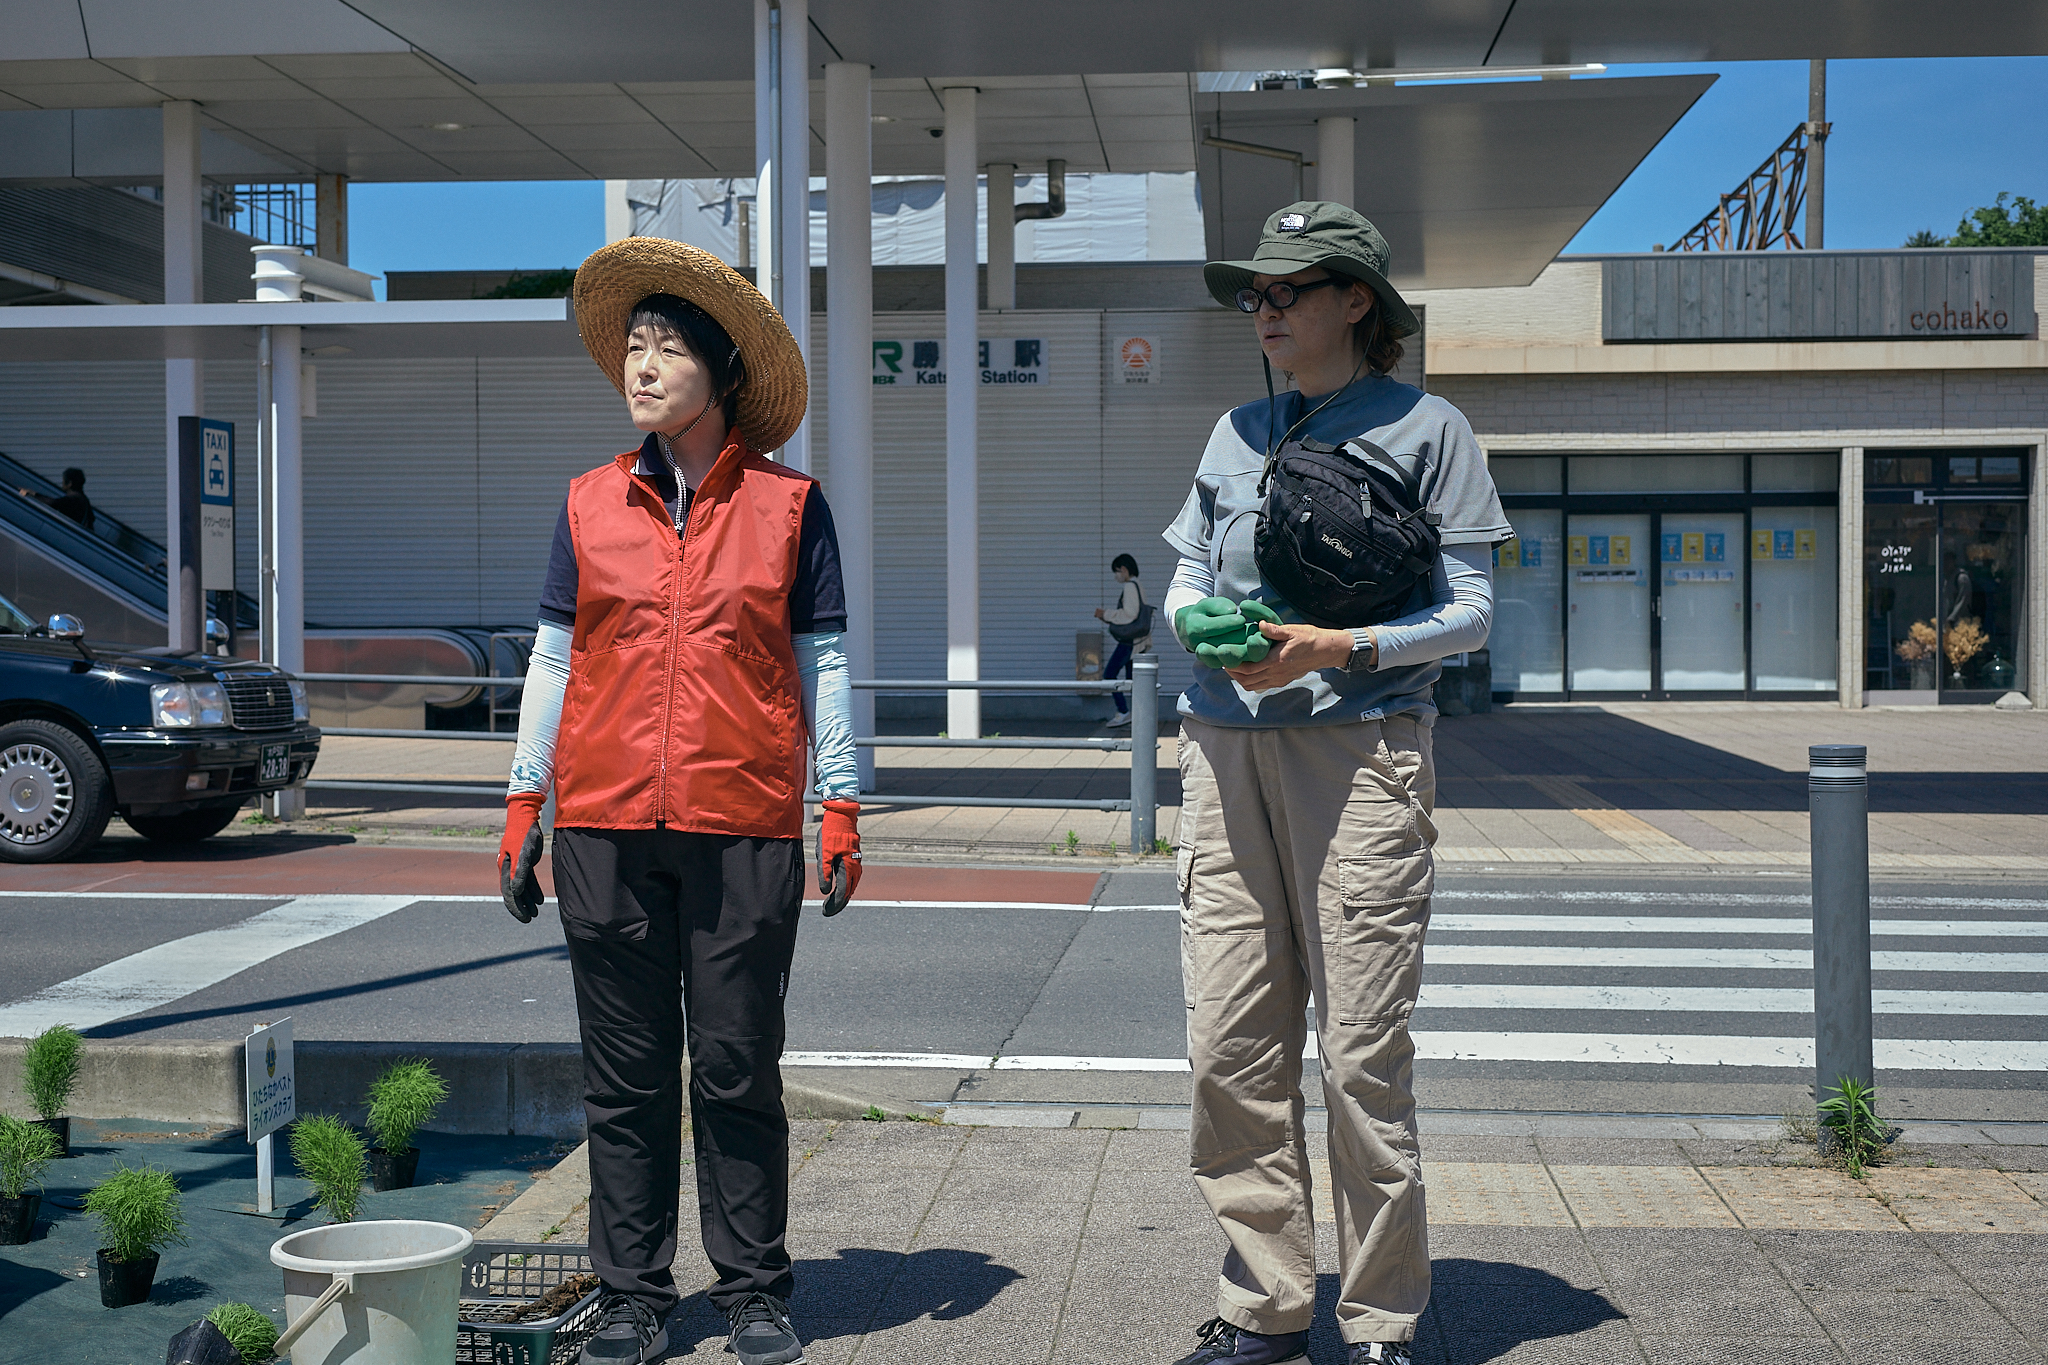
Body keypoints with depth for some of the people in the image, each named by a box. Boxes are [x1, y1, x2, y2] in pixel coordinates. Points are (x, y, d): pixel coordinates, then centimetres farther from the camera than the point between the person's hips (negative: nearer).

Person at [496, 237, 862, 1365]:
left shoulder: (787, 504, 4)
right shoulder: (591, 505, 10)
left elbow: (821, 661, 5)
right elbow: (554, 659, 12)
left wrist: (841, 807, 1)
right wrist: (522, 807, 8)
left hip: (744, 829, -2)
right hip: (605, 827, 2)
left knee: (739, 1069, 4)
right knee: (627, 1076, 8)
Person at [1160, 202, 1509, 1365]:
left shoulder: (1426, 429, 4)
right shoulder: (1238, 431, 19)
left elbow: (1469, 615, 0)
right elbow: (1186, 581, 21)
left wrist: (1338, 648, -15)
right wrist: (1201, 626, -3)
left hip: (1360, 748, -5)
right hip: (1229, 748, 5)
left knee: (1364, 1052, -5)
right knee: (1231, 1048, 3)